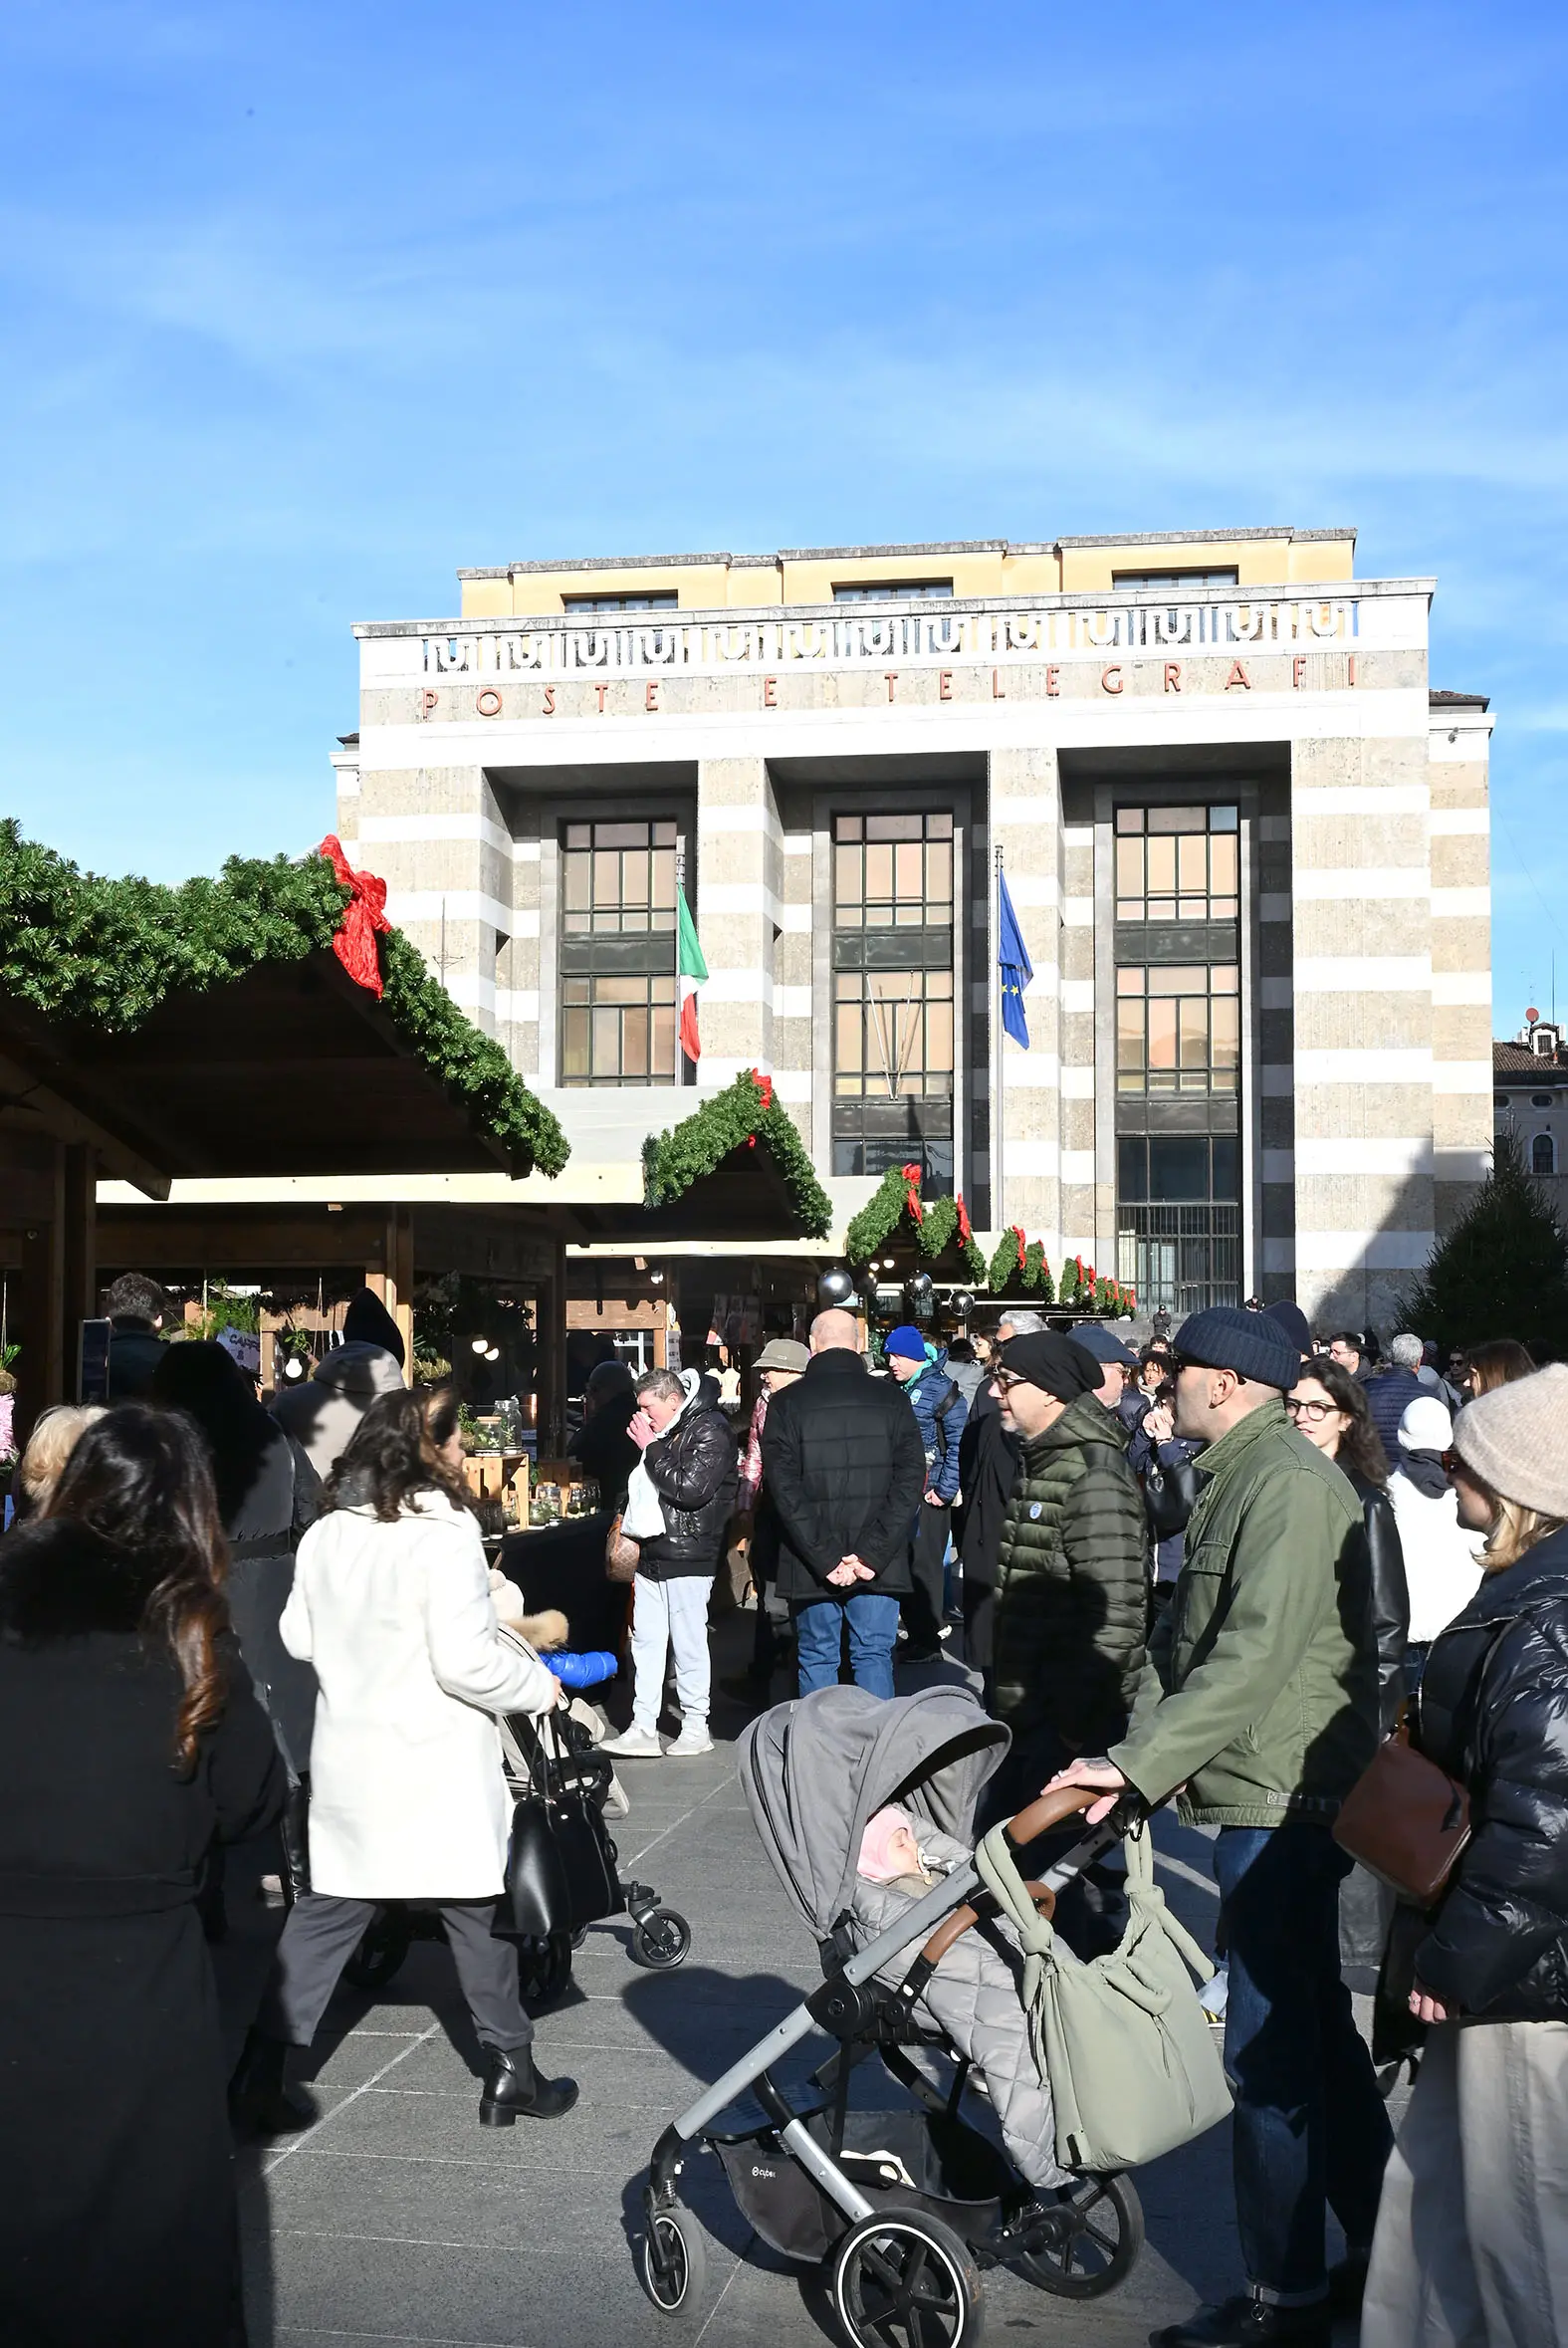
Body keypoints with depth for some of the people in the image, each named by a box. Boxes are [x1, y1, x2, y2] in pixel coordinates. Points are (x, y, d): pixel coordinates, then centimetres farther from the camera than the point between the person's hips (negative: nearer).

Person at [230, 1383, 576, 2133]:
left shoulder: (326, 1533, 1)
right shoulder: (443, 1535, -19)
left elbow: (299, 1636, 12)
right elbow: (467, 1662, -22)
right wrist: (541, 1686, -6)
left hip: (349, 1761, 5)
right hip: (436, 1764, -5)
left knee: (326, 1911, 13)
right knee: (477, 1910, 9)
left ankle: (260, 2074, 14)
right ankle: (509, 2072, 20)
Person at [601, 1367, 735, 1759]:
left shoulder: (710, 1433, -11)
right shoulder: (662, 1433, 14)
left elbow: (691, 1488, -22)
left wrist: (651, 1449, -15)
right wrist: (629, 1525, 12)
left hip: (687, 1557, -8)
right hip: (652, 1553, 8)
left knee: (688, 1643, -1)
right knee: (645, 1640, 8)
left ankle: (696, 1727, 11)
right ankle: (643, 1730, 12)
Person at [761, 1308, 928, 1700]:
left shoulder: (786, 1404, -2)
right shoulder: (890, 1398, 1)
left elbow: (784, 1489, -10)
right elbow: (910, 1480, -6)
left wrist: (823, 1558, -11)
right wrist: (874, 1554, -10)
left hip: (812, 1564, -1)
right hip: (878, 1563, 1)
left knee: (817, 1660, 8)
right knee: (874, 1656, 7)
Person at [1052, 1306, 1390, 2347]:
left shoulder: (1289, 1481, -17)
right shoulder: (1236, 1478, 15)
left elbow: (1256, 1656, -26)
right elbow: (1185, 1639, 15)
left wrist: (1139, 1762, -24)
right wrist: (1130, 1756, 4)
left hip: (1285, 1799, -10)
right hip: (1277, 1797, 10)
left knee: (1273, 2049, -2)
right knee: (1319, 2034, 19)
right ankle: (1385, 2252, 32)